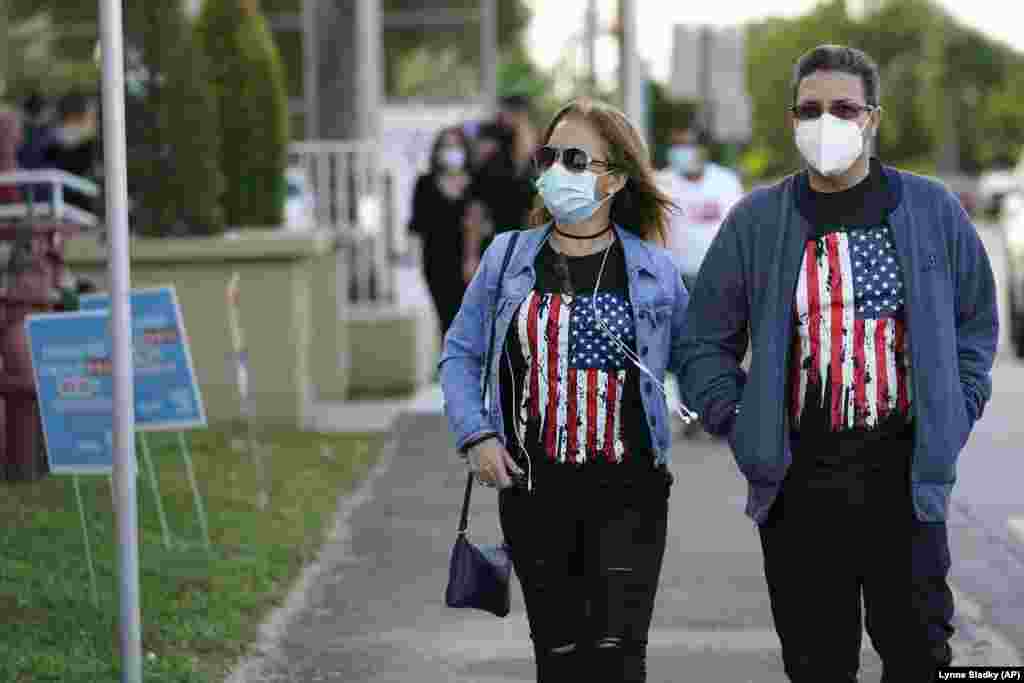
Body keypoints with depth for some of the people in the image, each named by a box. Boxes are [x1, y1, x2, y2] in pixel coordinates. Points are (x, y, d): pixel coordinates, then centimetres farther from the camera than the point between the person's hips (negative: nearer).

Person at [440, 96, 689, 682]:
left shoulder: (654, 271, 1)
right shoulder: (507, 259, 4)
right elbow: (461, 354, 9)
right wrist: (476, 435, -5)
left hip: (628, 493, -2)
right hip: (533, 491, 2)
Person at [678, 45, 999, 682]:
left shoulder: (931, 210, 4)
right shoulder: (755, 221, 4)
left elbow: (977, 320, 13)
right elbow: (707, 339, 10)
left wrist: (955, 414, 3)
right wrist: (738, 423, -1)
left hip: (906, 473, 0)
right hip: (798, 479, 0)